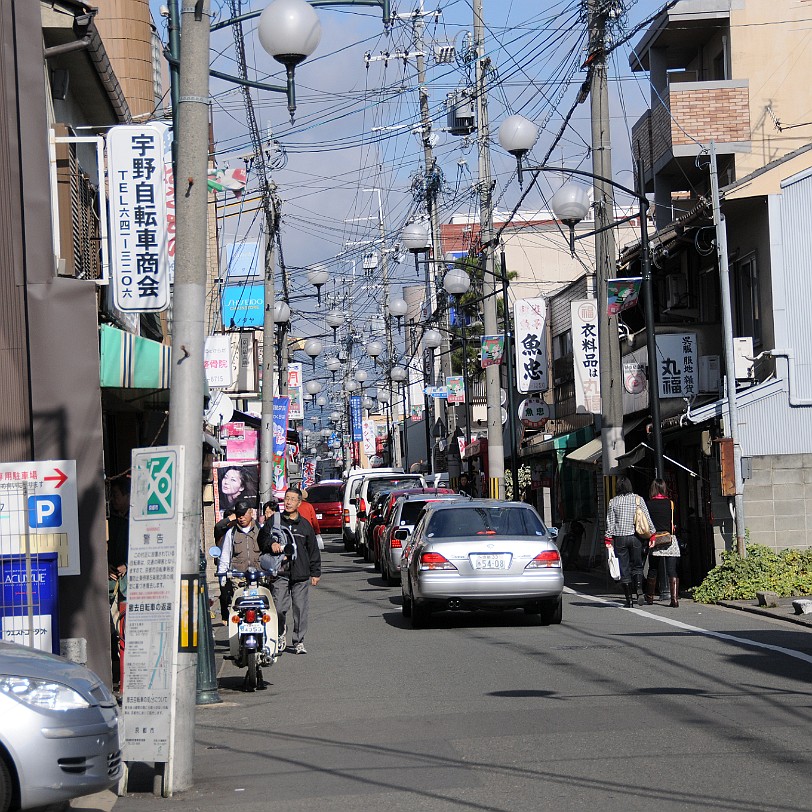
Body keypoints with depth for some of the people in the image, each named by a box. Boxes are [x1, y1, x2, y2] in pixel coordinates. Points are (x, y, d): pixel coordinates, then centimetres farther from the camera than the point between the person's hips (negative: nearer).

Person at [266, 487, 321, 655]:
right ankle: (281, 634, 17)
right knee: (279, 608, -8)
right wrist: (271, 543, -24)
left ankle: (298, 641, 10)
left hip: (301, 574, 1)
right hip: (280, 573, -1)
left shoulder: (305, 525, 12)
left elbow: (313, 550, 16)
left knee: (300, 609, 0)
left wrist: (315, 573, 13)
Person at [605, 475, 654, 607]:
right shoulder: (638, 499, 1)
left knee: (624, 568, 4)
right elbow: (647, 519, 1)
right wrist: (652, 535, 7)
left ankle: (628, 599, 4)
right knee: (637, 566, 13)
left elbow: (610, 522, -1)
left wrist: (608, 540, 2)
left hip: (619, 538, -1)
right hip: (635, 536, 1)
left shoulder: (613, 502, -2)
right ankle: (639, 590, -11)